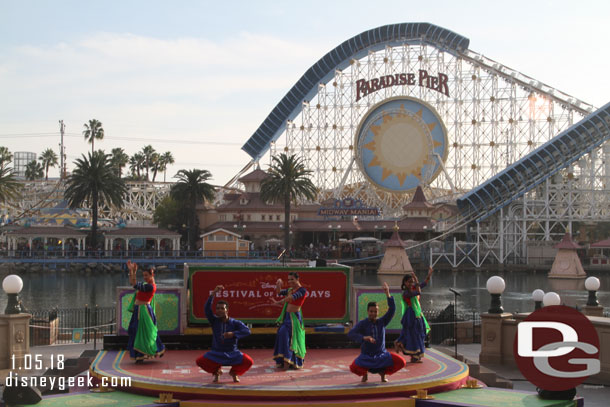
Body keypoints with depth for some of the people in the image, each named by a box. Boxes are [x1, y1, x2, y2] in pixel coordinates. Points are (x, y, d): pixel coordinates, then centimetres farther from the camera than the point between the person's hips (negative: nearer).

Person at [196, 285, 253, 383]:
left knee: (248, 362, -25)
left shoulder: (235, 323, -6)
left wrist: (233, 334, -35)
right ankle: (216, 371, 9)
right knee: (200, 361, -24)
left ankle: (234, 372, 10)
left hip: (232, 354, -1)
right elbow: (207, 309, -19)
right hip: (216, 353, 1)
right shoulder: (214, 321, -3)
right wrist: (213, 293, -28)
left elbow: (247, 331, -21)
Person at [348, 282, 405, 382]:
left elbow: (392, 310, -17)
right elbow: (350, 334, -25)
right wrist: (364, 337, -42)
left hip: (382, 355, 2)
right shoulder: (362, 324, -11)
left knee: (401, 363, -22)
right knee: (354, 368, -33)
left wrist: (388, 294, -29)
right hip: (366, 357, -2)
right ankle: (365, 373, 7)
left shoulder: (382, 321, -4)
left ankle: (383, 372, 9)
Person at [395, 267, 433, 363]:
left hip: (417, 314, 9)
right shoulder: (406, 293, -17)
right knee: (414, 335, -4)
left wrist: (429, 275, -4)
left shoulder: (413, 288, 7)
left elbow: (425, 283, 10)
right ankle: (414, 357, 3)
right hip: (411, 315, -9)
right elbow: (418, 292, -30)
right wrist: (417, 282, -20)